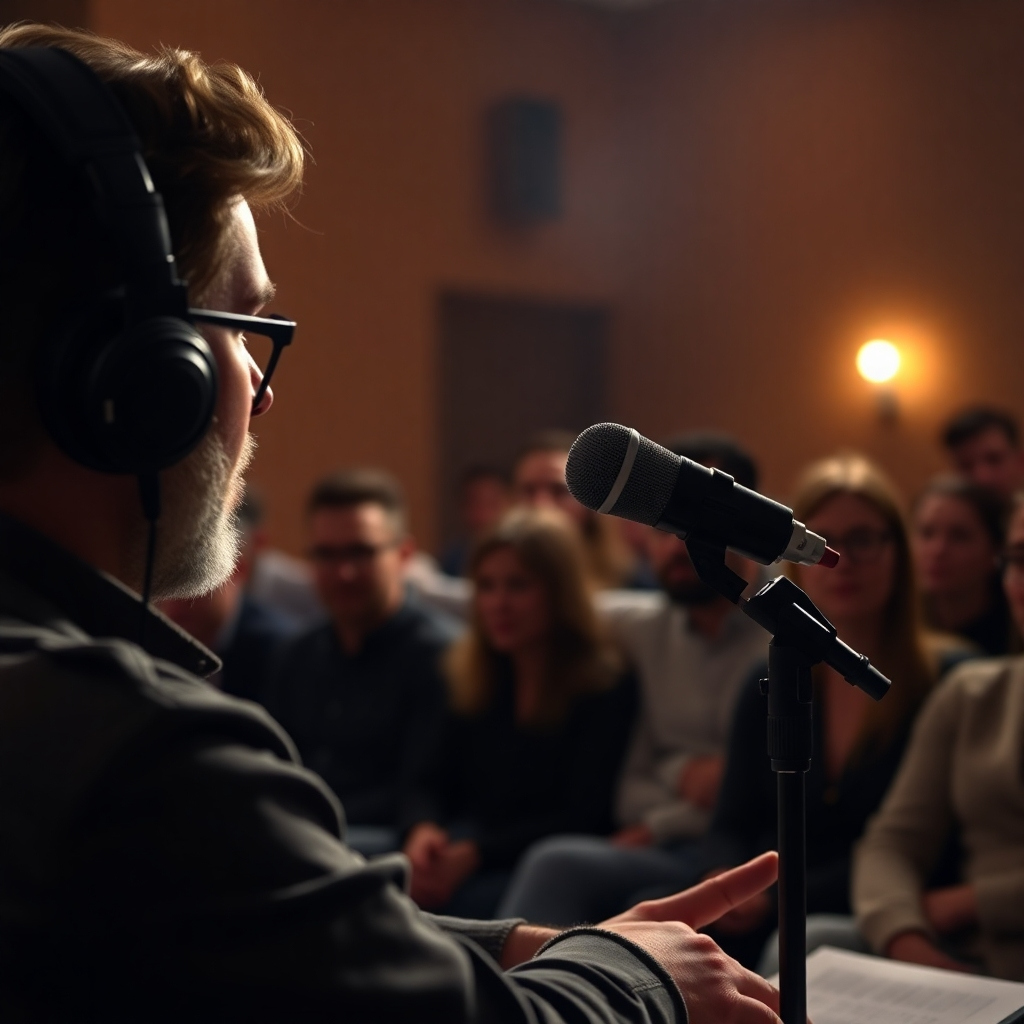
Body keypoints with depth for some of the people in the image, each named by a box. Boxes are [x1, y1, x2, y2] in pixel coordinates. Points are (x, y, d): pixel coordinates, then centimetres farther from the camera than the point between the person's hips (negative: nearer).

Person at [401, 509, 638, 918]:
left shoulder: (606, 686, -4)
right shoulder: (468, 673, 14)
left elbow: (584, 817, -10)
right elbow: (437, 784, 12)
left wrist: (475, 853, -19)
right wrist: (424, 828, -12)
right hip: (468, 846, 5)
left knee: (469, 901, -36)